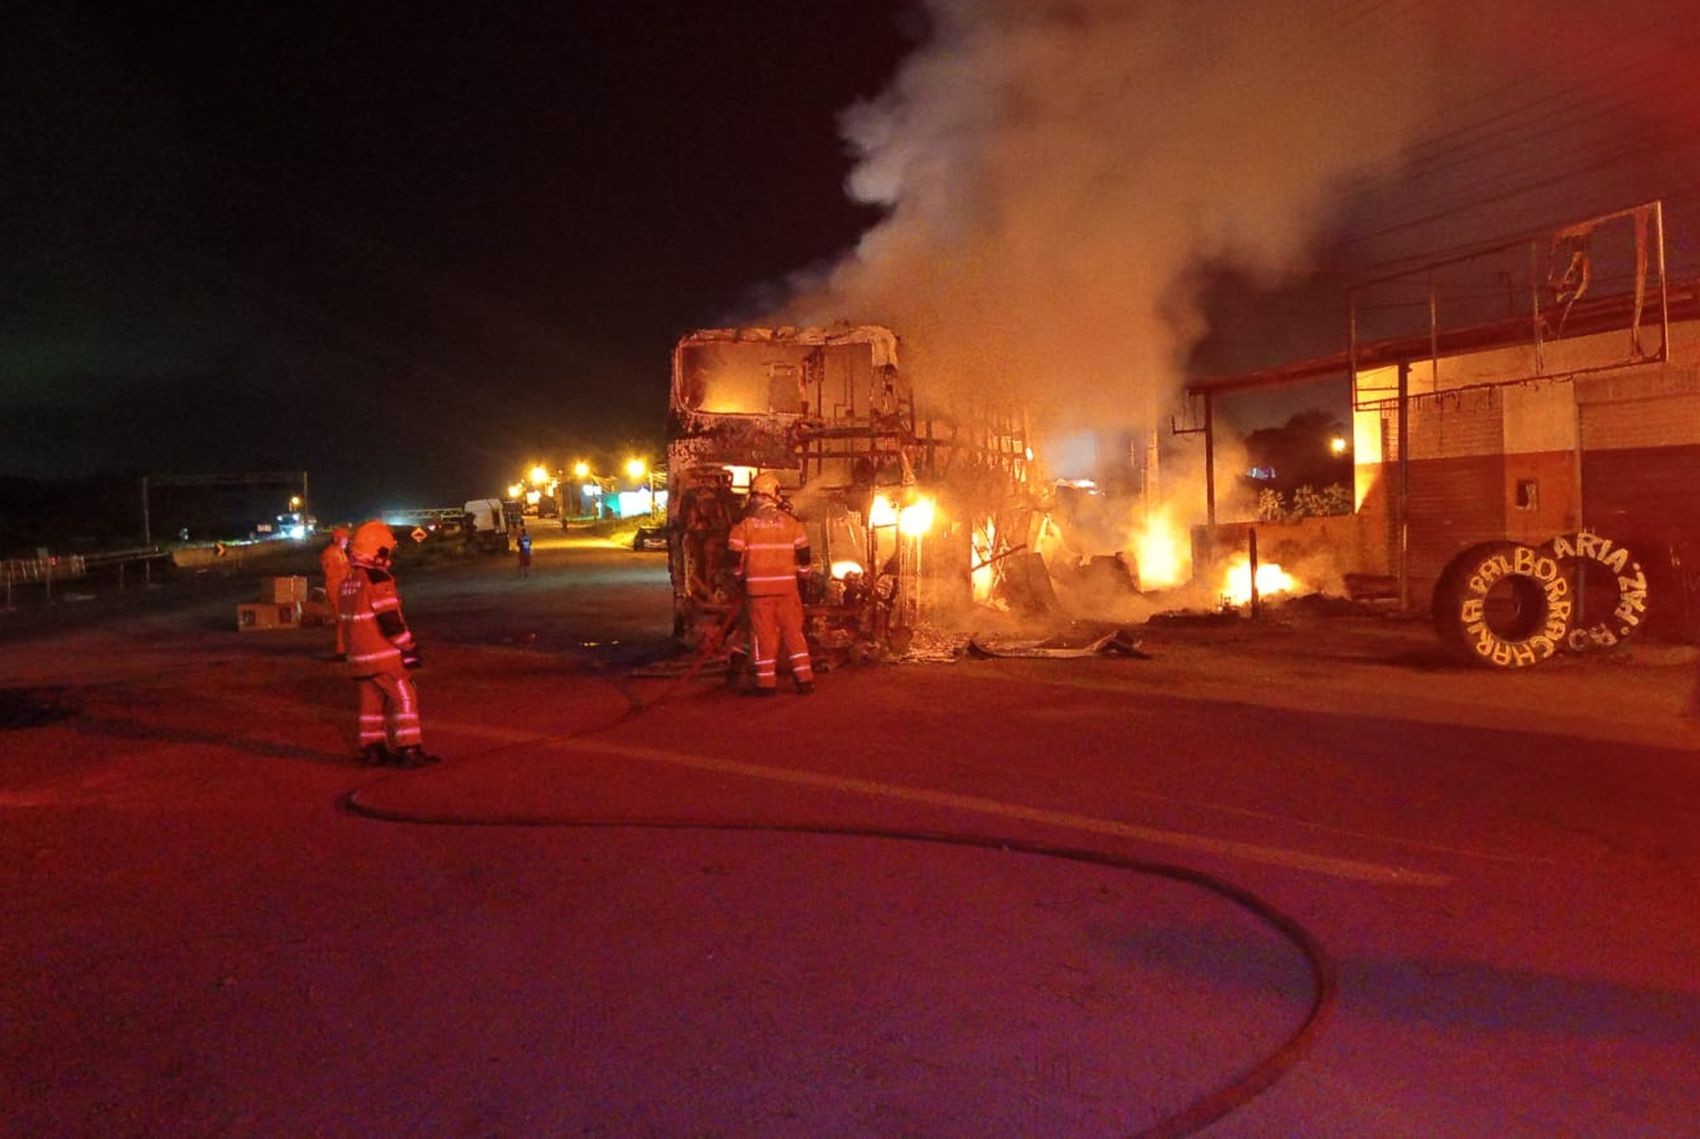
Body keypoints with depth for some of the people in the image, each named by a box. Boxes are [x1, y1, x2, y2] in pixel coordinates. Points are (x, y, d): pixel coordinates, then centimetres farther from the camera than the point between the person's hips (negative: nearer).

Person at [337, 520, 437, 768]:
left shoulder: (347, 583, 12)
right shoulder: (378, 580, -17)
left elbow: (344, 620, 19)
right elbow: (391, 622, -20)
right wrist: (410, 647, -12)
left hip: (359, 657, 8)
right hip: (385, 656, -8)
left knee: (371, 702, 15)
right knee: (405, 700, -3)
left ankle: (371, 748, 18)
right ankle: (410, 750, -5)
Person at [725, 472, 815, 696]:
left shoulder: (744, 523, -3)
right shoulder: (790, 522, 0)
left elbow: (734, 557, -1)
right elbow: (803, 554, 3)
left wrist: (740, 574, 16)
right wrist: (801, 571, 21)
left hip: (758, 587, -1)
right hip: (786, 585, 1)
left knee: (763, 634, 5)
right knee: (793, 631, 9)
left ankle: (767, 683, 6)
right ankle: (805, 679, 7)